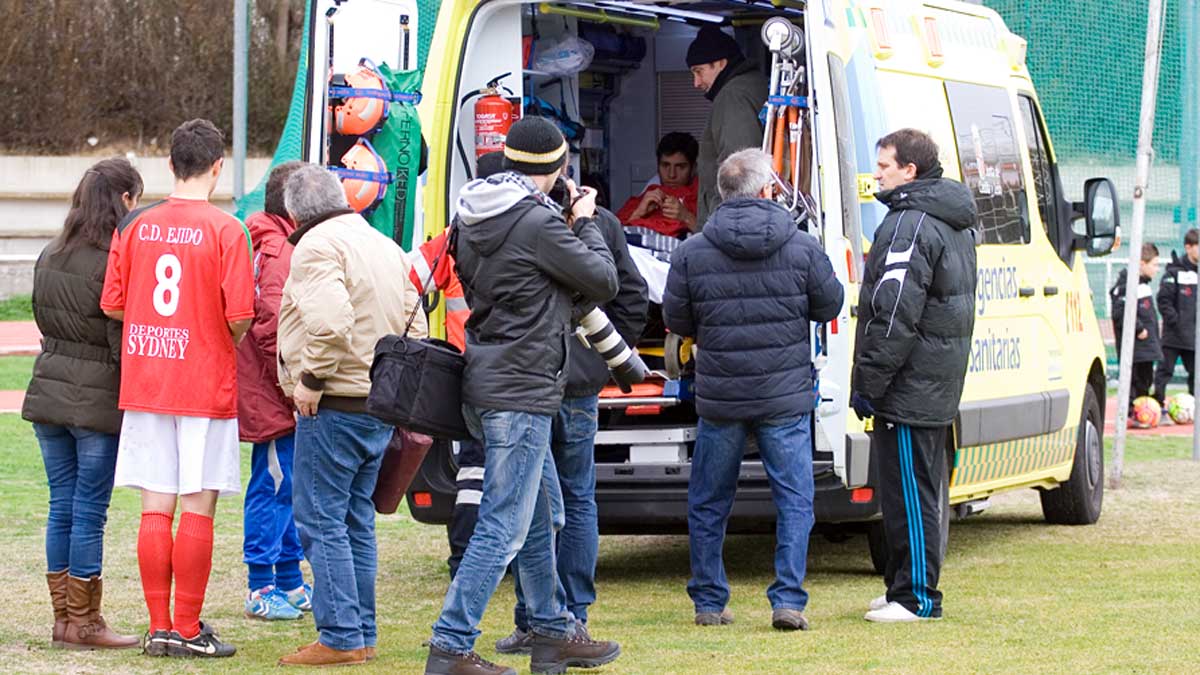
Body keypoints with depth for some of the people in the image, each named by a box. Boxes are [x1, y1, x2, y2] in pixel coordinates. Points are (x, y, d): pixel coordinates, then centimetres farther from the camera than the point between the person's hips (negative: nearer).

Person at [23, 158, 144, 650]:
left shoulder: (49, 257, 7)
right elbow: (124, 341, -14)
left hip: (49, 389, 7)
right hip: (99, 399, -7)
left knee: (62, 507, 12)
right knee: (90, 511, -1)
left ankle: (63, 619, 15)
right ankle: (83, 623, 4)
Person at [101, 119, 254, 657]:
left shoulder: (134, 226, 3)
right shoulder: (224, 230, -9)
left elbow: (113, 305, 5)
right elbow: (239, 316, -13)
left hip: (143, 385, 4)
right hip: (206, 386, -4)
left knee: (155, 510, 7)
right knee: (197, 510, 1)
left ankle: (159, 628, 10)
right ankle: (189, 630, 3)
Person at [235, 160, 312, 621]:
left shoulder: (276, 246, 16)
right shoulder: (280, 252, -16)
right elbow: (270, 324, -22)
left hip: (281, 397, 10)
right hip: (272, 398, -10)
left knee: (288, 487, 15)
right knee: (274, 484, -5)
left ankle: (290, 583, 24)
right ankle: (262, 589, 0)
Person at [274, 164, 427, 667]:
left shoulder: (317, 246, -12)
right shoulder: (386, 247, 17)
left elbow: (329, 322, -27)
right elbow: (414, 327, 18)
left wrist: (311, 379, -18)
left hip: (335, 405, -9)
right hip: (381, 406, 9)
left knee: (320, 520, -4)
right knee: (356, 521, 15)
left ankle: (340, 638, -7)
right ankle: (362, 634, 17)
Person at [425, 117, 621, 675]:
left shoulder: (474, 217, 8)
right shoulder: (538, 222, -19)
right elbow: (603, 281, -12)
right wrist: (586, 222, 5)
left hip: (488, 383, 10)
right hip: (521, 390, -10)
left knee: (540, 515, 20)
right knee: (504, 527, -7)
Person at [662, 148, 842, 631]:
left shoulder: (692, 253, -5)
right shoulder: (802, 248, -6)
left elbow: (676, 320, 2)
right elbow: (829, 305, 5)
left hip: (719, 397, 1)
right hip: (786, 398, -1)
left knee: (708, 504, 14)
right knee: (794, 500, 7)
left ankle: (709, 602, 18)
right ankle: (788, 600, -1)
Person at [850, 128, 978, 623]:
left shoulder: (909, 224, -18)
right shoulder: (955, 222, 15)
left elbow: (896, 313, -23)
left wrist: (868, 382, -19)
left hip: (908, 389, -10)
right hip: (939, 385, 10)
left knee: (907, 494, -6)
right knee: (920, 491, 16)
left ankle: (916, 597, -4)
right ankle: (906, 587, 23)